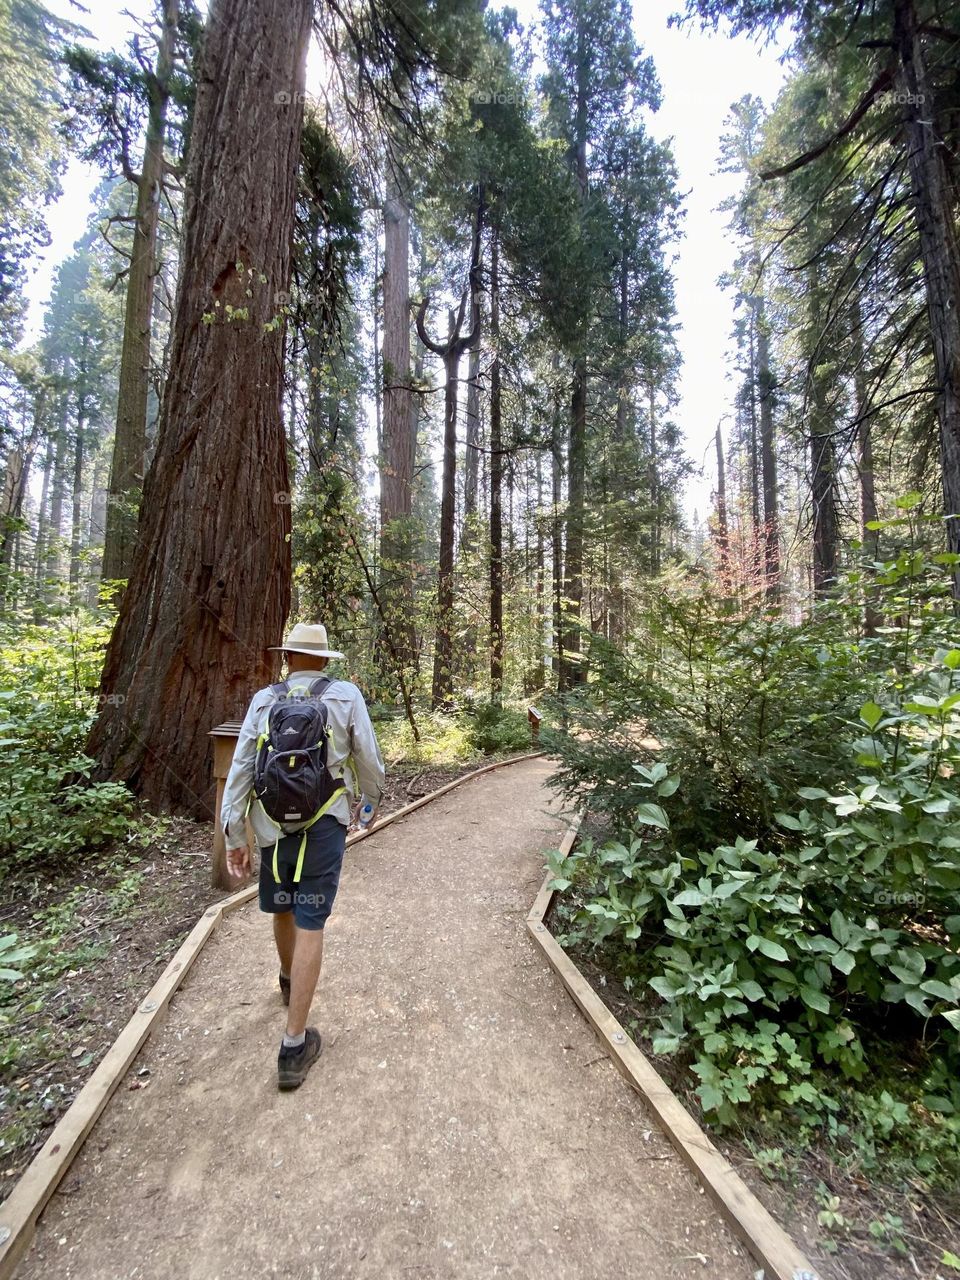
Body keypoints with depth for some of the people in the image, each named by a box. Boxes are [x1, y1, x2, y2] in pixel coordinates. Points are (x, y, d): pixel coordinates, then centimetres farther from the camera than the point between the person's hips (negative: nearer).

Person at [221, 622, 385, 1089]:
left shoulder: (263, 700, 1)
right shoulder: (346, 695, -6)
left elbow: (240, 769, -1)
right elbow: (368, 757, -3)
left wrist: (234, 836, 5)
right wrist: (370, 799, 16)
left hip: (273, 825, 3)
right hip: (324, 825, -3)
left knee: (282, 910, 24)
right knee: (309, 925, 4)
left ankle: (290, 981, 51)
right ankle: (294, 1045, 11)